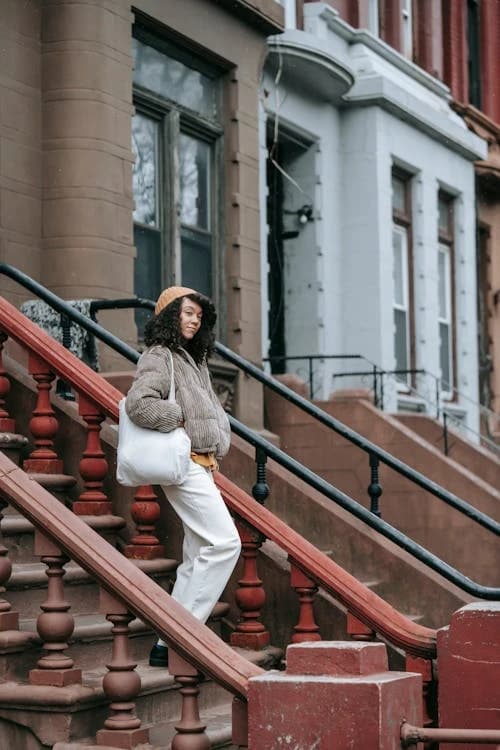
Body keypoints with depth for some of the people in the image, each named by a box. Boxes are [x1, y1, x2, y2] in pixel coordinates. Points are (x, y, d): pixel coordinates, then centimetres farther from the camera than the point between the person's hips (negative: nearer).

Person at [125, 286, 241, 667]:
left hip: (202, 465, 10)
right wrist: (179, 418, -14)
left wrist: (219, 439, 10)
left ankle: (170, 643, 11)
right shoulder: (159, 357, -8)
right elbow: (138, 403, -24)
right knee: (224, 542, -17)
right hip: (183, 463, -10)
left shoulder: (193, 361, 21)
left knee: (198, 556, 9)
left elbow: (214, 412, 29)